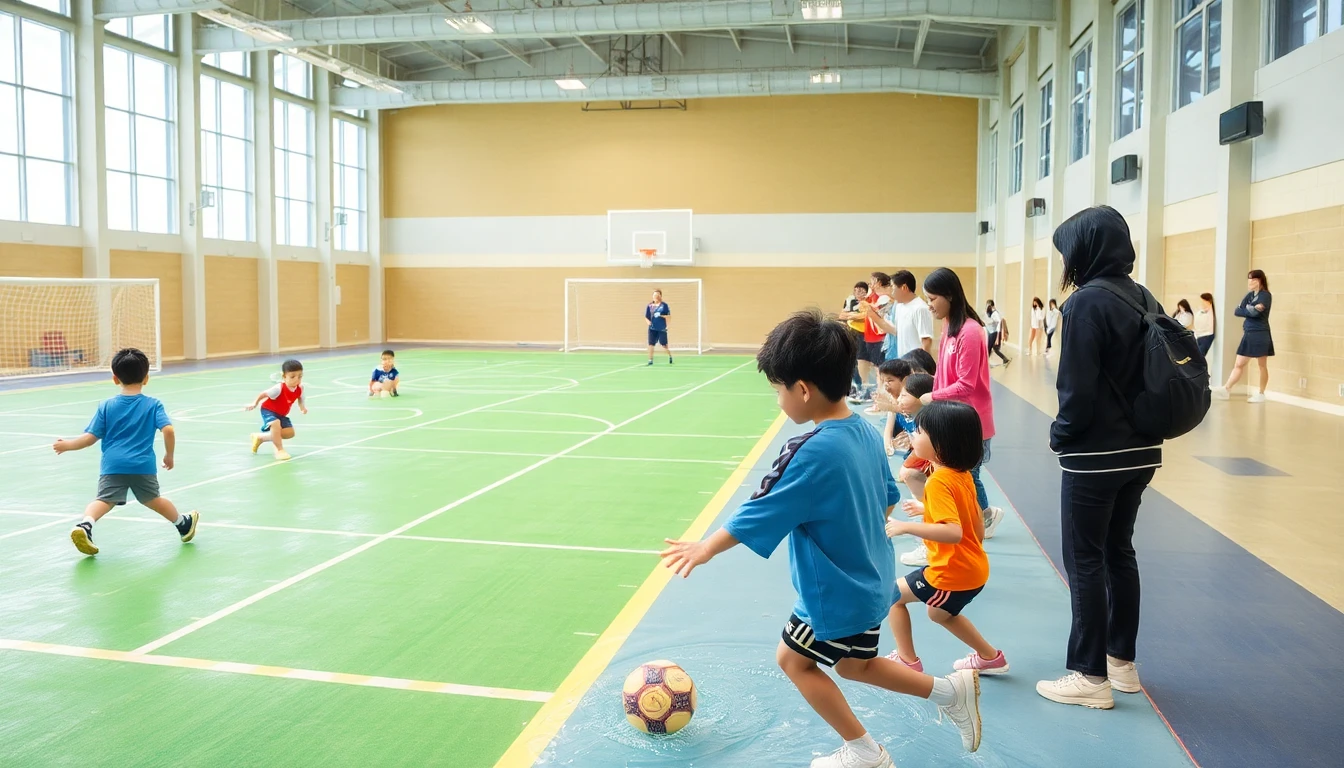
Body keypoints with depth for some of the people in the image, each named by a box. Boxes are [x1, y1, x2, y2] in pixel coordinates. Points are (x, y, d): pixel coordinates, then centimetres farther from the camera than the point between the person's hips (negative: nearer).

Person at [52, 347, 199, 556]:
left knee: (104, 500, -5)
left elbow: (91, 437, 4)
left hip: (113, 465, 0)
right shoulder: (153, 405, 3)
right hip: (143, 465, 1)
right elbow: (168, 431, -10)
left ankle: (85, 525, -32)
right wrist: (169, 455, 4)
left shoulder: (106, 406, 6)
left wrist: (67, 445, 20)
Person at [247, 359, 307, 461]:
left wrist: (302, 407, -6)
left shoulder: (300, 388, -19)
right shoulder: (279, 388, -34)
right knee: (275, 423, -38)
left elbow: (300, 398, 5)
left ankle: (260, 437, 20)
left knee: (290, 433, -1)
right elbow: (263, 394, -21)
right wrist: (254, 403, -27)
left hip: (281, 414, 7)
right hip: (268, 410, -7)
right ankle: (279, 450, -19)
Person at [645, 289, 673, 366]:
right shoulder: (650, 306, 6)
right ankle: (650, 360, 5)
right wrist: (648, 321, -10)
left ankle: (670, 356, 31)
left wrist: (661, 315, -18)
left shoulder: (664, 305, -2)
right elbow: (646, 317, 10)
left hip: (662, 328, -2)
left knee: (664, 345, 5)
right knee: (651, 344, -3)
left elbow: (668, 316, -2)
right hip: (652, 328, 2)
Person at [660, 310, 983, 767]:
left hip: (836, 593, -8)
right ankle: (951, 690, 25)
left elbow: (759, 514, -20)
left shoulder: (811, 453, -28)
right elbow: (888, 497, 11)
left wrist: (705, 548, -7)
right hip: (871, 581, 9)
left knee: (794, 659, 13)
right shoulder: (865, 431, -3)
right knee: (854, 665, 25)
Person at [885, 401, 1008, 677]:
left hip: (952, 574, -9)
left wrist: (906, 527, -31)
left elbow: (953, 532, -35)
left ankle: (908, 662, 17)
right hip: (974, 568, 9)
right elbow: (979, 529, 12)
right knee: (940, 613, 32)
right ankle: (990, 657, 39)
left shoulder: (939, 482, -24)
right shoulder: (962, 475, 4)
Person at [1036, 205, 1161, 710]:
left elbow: (1078, 389, -20)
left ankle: (1091, 677, 10)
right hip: (1140, 451, 8)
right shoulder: (1143, 299, 7)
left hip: (1096, 456, -8)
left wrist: (1061, 437, -5)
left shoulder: (1088, 302, -18)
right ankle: (1122, 661, 28)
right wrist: (1140, 427, 16)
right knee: (1119, 553, 18)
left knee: (1085, 562, 2)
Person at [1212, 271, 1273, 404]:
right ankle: (1226, 389, 2)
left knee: (1262, 365, 4)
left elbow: (1256, 312, -21)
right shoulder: (1250, 295, 13)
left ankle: (1261, 394, 9)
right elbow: (1237, 311, 1)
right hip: (1248, 334, 7)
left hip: (1260, 334, -7)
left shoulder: (1265, 295, -8)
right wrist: (1251, 310, -12)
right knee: (1239, 364, 5)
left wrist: (1247, 310, -4)